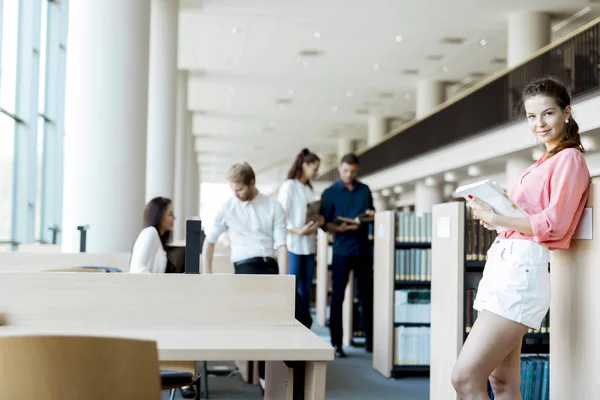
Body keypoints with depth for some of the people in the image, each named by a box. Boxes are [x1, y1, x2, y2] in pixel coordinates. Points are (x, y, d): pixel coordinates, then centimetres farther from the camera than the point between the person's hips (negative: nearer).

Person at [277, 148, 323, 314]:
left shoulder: (309, 189, 17)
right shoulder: (289, 185, -5)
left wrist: (318, 221, -2)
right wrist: (298, 231, -23)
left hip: (309, 245, 7)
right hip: (293, 244, -7)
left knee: (306, 289, 8)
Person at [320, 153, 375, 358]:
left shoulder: (365, 190, 11)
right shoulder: (329, 193, 0)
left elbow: (371, 213, 17)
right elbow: (325, 224, -4)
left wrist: (372, 215, -6)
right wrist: (339, 228, -23)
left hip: (364, 249, 3)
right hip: (342, 250, -3)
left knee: (367, 295, 7)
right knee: (338, 296, 0)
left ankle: (371, 340, 15)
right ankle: (336, 343, 5)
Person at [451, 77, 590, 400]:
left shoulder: (569, 158, -2)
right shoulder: (543, 162, 24)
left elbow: (553, 224, -13)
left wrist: (497, 218, -14)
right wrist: (492, 213, 3)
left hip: (522, 267, -9)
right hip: (503, 262, 9)